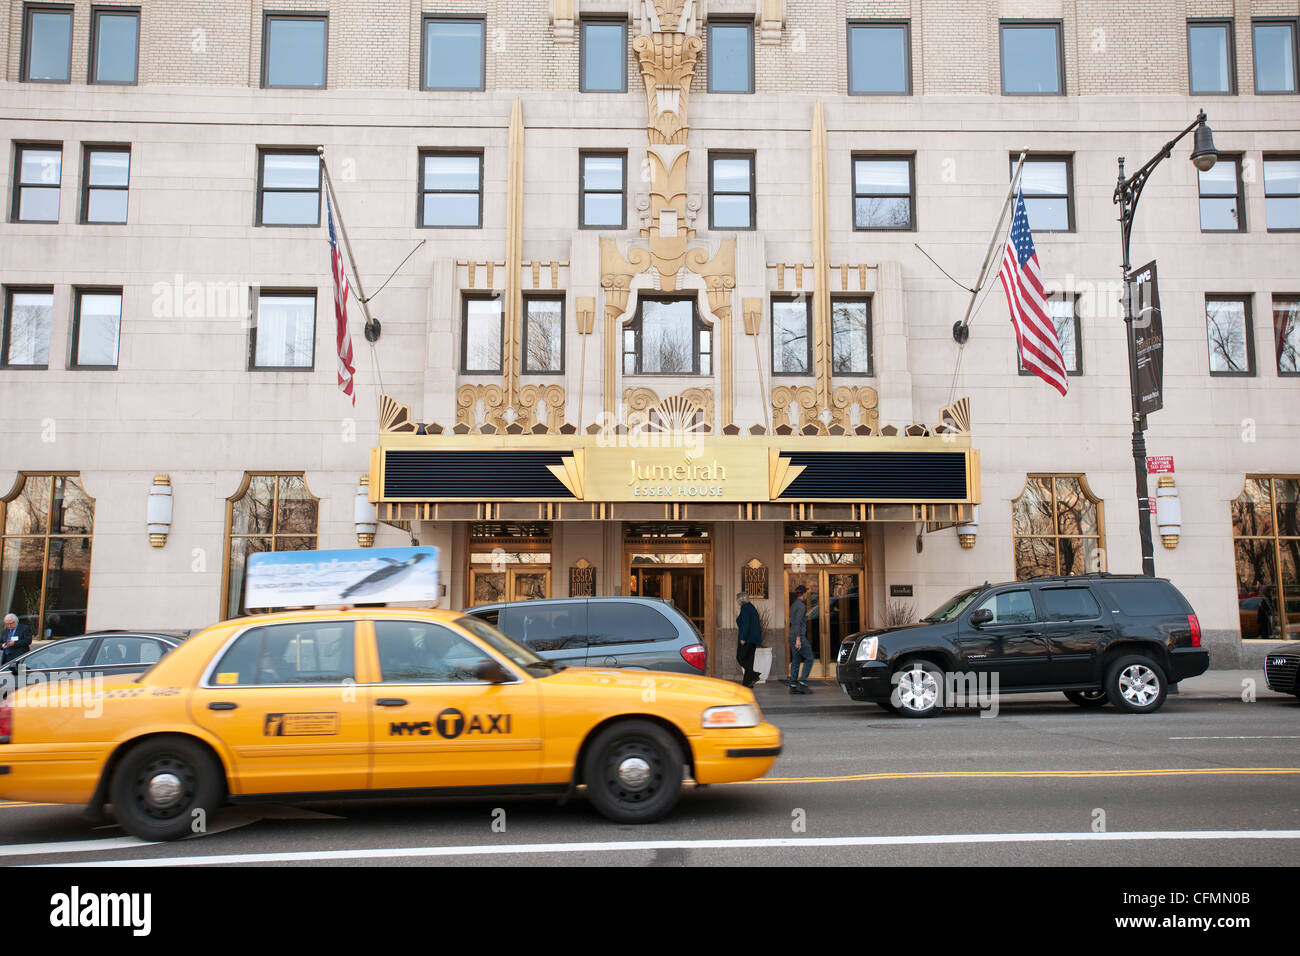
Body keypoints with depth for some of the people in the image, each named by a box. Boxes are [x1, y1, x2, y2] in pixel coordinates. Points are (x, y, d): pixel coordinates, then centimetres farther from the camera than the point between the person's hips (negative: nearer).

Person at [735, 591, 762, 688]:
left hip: (747, 637, -9)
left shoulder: (745, 608, -11)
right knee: (749, 658, 9)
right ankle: (747, 682, 8)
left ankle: (753, 675, -17)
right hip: (754, 638, 9)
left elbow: (746, 624, -20)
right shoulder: (752, 607, 18)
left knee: (740, 657, -5)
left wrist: (743, 638, -21)